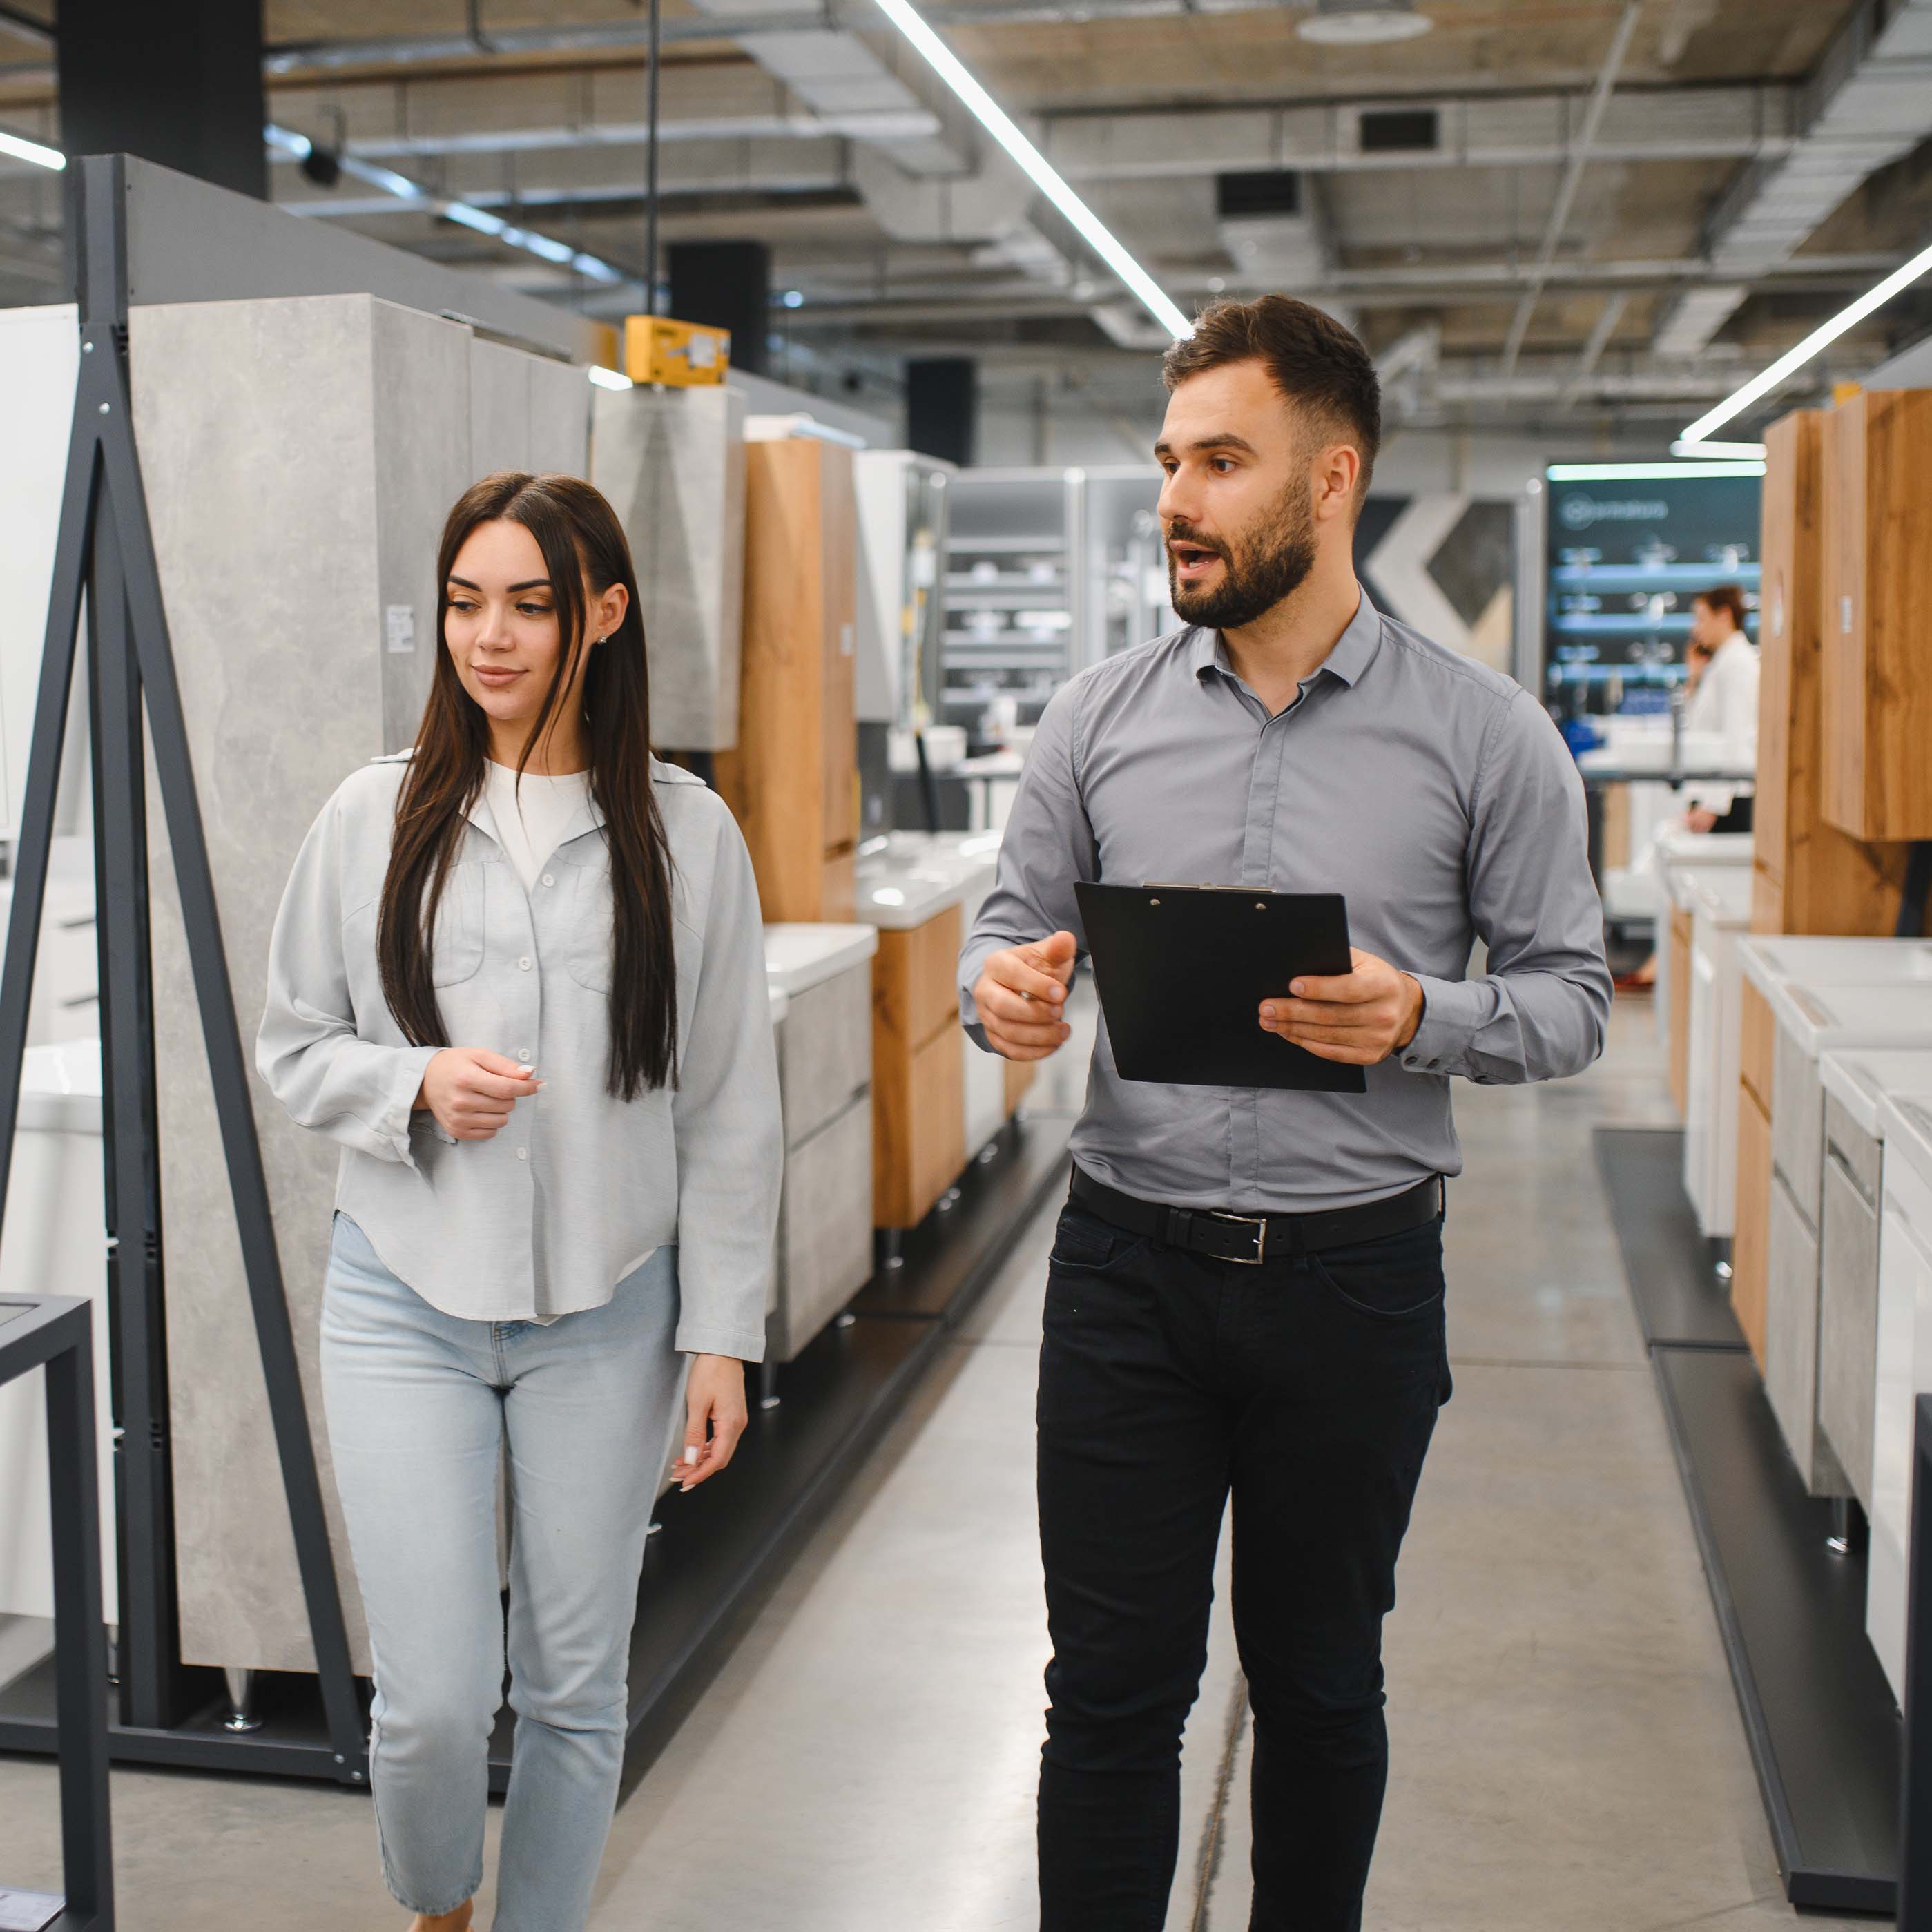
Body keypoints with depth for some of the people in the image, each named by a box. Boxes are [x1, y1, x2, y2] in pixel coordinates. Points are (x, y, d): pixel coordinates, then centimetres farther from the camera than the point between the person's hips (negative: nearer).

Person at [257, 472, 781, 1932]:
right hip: (407, 1302, 0)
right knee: (434, 1699, 0)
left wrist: (721, 1334, -2)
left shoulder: (686, 835, -3)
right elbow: (294, 1046, 7)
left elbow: (730, 1110, 0)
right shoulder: (377, 817, -1)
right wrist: (418, 1083, -14)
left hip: (607, 1313, 0)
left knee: (576, 1689, 11)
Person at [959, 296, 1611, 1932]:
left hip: (1354, 1274, -1)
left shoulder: (1482, 734, -4)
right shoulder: (1102, 715, 3)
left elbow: (1571, 995, -1)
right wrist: (1001, 988, -16)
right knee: (1112, 1691, 8)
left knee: (1321, 1687, 16)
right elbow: (1014, 929, 8)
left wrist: (1418, 1018, -22)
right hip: (1128, 1261, 1)